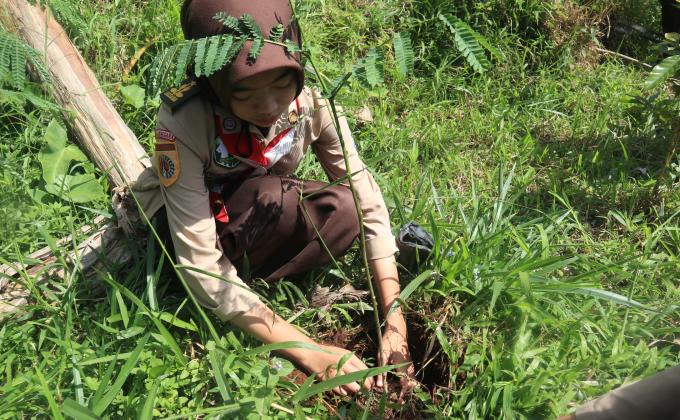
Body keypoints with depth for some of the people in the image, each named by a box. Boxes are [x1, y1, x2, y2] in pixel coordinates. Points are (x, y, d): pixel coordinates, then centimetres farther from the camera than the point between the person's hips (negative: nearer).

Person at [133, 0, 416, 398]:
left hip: (265, 215, 4)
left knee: (343, 210, -25)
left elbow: (367, 204, -22)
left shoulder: (310, 101, -24)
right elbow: (201, 265, -36)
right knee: (273, 198, -35)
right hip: (173, 226, -4)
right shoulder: (185, 122, -35)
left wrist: (395, 323, -29)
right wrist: (309, 351, -39)